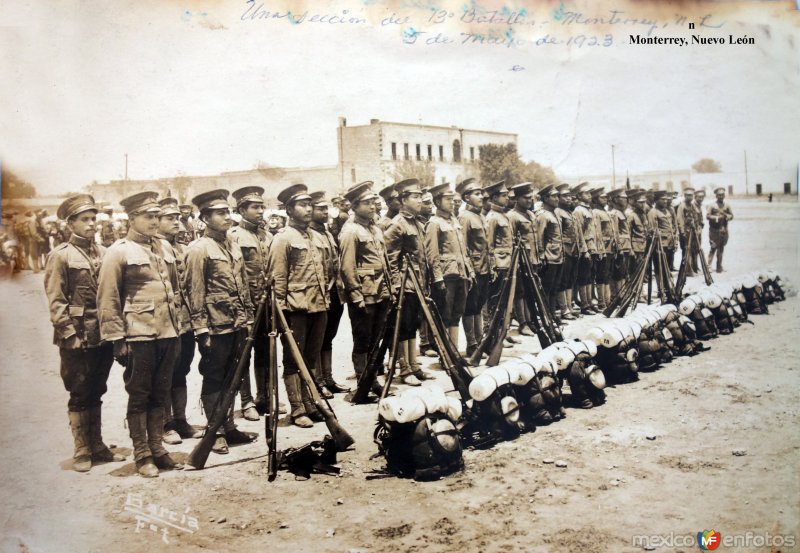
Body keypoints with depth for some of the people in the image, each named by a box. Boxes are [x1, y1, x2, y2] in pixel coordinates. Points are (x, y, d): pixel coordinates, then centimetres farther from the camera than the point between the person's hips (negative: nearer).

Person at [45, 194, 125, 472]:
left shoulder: (104, 253, 11)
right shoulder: (60, 256, -5)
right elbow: (56, 301, -9)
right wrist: (70, 333, -15)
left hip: (104, 337, 5)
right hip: (78, 340, -5)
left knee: (95, 394, 15)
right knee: (80, 396, 5)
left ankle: (97, 446, 24)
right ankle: (81, 451, 15)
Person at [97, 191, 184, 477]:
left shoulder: (163, 249, 14)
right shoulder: (118, 251, -5)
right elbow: (107, 300, -8)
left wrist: (177, 331, 15)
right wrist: (117, 340, -12)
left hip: (167, 335, 6)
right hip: (139, 337, -6)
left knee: (160, 395, 12)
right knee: (139, 397, 4)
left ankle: (157, 449, 22)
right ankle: (142, 455, 13)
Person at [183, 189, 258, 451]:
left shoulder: (233, 245, 12)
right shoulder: (198, 249, -10)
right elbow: (194, 292, -12)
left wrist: (249, 318, 14)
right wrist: (201, 329, -15)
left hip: (238, 325, 7)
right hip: (216, 327, -7)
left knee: (231, 378, 15)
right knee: (214, 379, 4)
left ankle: (229, 427, 26)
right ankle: (215, 433, 14)